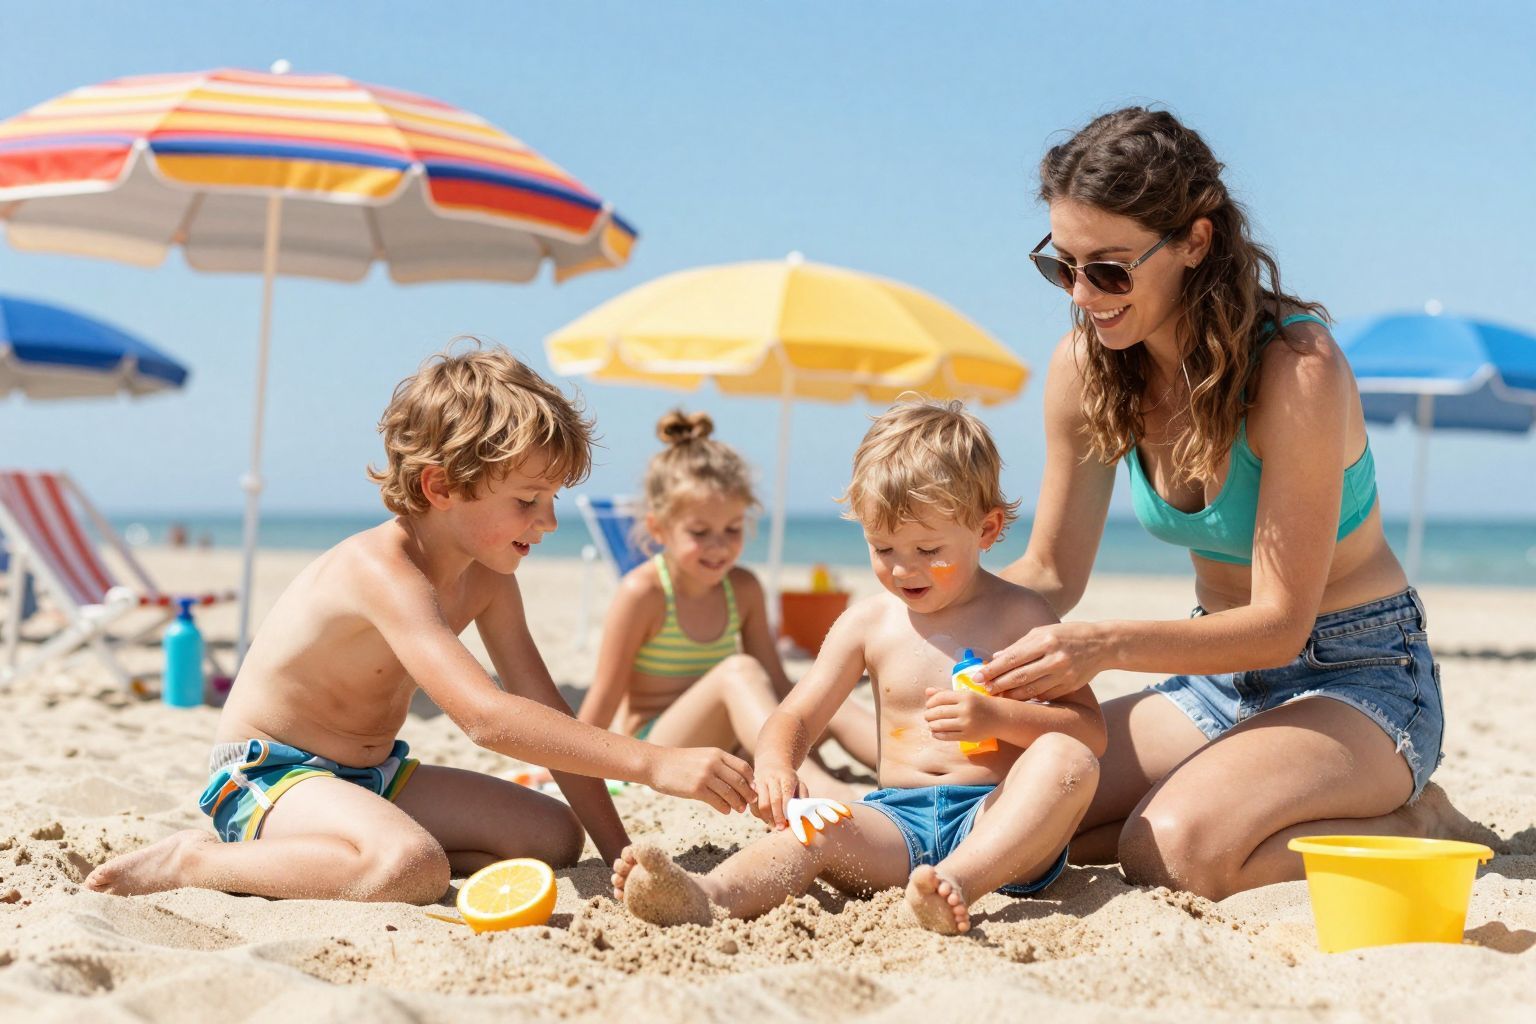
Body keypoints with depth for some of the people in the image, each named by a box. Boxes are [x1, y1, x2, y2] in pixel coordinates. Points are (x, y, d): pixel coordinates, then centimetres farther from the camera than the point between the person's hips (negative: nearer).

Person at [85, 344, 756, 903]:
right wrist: (653, 764, -42)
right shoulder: (380, 569, -27)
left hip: (373, 775, 9)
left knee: (555, 835, 2)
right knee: (413, 868, -37)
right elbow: (485, 717, -38)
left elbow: (548, 718, 3)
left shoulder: (487, 583, 1)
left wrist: (620, 855, -4)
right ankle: (198, 862, -17)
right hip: (266, 773, -9)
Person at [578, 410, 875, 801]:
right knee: (738, 672, -32)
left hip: (721, 748, 6)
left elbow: (776, 687, 9)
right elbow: (606, 696, -8)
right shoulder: (644, 593, -12)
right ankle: (815, 785, -54)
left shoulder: (744, 589, 6)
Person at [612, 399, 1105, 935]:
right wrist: (775, 761, -13)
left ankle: (959, 881, -51)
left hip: (998, 821, -2)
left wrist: (998, 718, -17)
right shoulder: (868, 623, 12)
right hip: (900, 820, 2)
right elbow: (796, 715, 12)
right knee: (812, 830, -27)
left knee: (1066, 759, -31)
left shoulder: (1020, 615, 5)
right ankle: (705, 896, -56)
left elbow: (1091, 731, 1)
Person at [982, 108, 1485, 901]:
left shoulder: (1296, 368, -24)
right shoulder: (1085, 369, -5)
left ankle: (1408, 826, -5)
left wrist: (1106, 645, -37)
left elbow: (1280, 622, -23)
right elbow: (1050, 573, 3)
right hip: (1220, 678, 7)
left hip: (1360, 682, -7)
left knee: (1183, 846, -33)